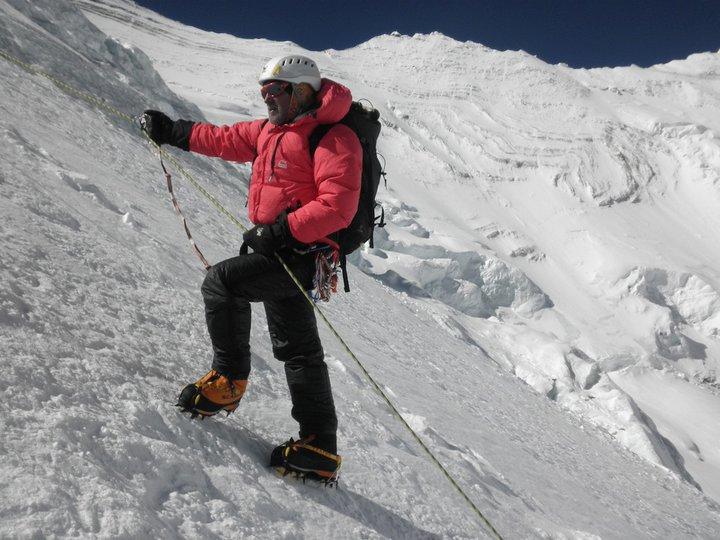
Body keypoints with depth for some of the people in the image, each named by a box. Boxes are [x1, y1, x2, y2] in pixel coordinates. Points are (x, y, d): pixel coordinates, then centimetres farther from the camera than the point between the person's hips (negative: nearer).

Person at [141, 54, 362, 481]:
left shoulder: (333, 138, -12)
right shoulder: (272, 130, 16)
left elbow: (338, 205, -22)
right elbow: (227, 139, 28)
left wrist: (283, 230, -26)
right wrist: (174, 132, 28)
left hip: (301, 252, -10)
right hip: (276, 245, 10)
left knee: (221, 282, -15)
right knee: (296, 347, 9)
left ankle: (229, 380, 1)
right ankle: (319, 447, 16)